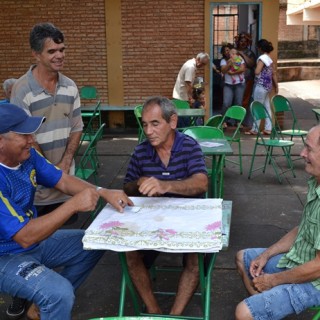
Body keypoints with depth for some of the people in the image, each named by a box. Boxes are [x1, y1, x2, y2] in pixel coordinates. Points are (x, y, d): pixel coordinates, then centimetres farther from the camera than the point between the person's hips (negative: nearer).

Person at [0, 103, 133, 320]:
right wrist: (74, 205, -32)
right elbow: (25, 237, -32)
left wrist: (104, 193, -11)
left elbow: (63, 180, 3)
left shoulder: (26, 154, -6)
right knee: (60, 293, -31)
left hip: (35, 240, 9)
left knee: (95, 244, 12)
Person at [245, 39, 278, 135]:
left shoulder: (262, 58, -14)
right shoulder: (269, 58, 12)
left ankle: (255, 129, 2)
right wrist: (276, 86, 19)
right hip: (268, 85, 9)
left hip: (261, 85, -9)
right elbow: (274, 73, 15)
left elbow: (257, 72, -25)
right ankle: (268, 128, 12)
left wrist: (255, 68, -2)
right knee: (267, 107, 10)